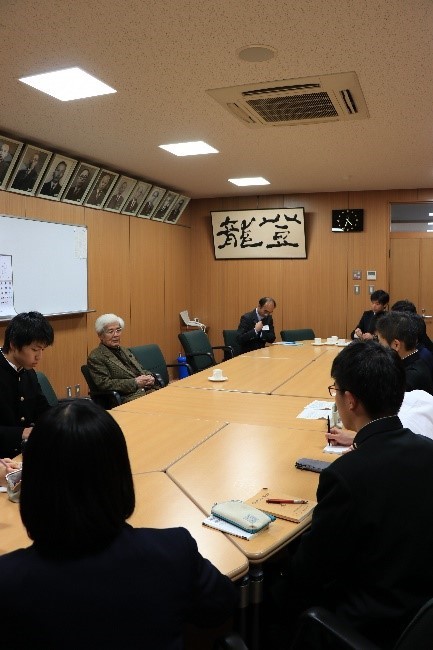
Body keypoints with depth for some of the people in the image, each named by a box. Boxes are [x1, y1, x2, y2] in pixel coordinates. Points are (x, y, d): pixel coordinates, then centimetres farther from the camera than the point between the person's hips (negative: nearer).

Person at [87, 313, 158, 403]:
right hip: (126, 398, -8)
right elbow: (104, 384, -11)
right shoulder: (95, 357, -1)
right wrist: (135, 382, -14)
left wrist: (149, 378, 2)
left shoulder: (125, 351, 23)